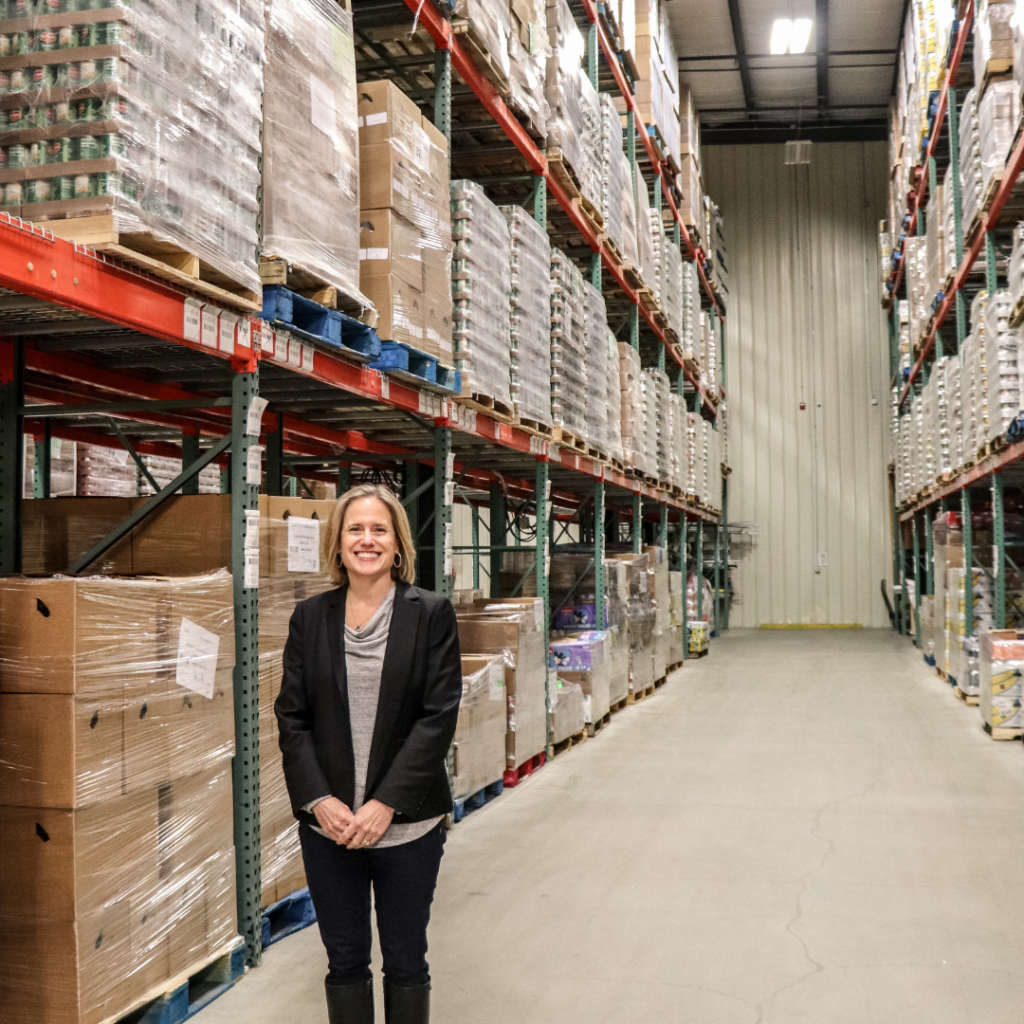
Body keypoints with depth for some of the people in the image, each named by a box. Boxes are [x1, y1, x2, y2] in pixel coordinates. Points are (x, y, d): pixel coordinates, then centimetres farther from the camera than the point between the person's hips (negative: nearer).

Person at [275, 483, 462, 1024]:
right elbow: (291, 716, 2)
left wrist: (385, 803, -15)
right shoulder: (310, 616, 3)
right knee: (345, 960, 13)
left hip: (406, 824, -2)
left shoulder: (431, 613, -4)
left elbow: (438, 715, -9)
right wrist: (319, 800, -10)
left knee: (405, 960, 11)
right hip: (328, 824, 2)